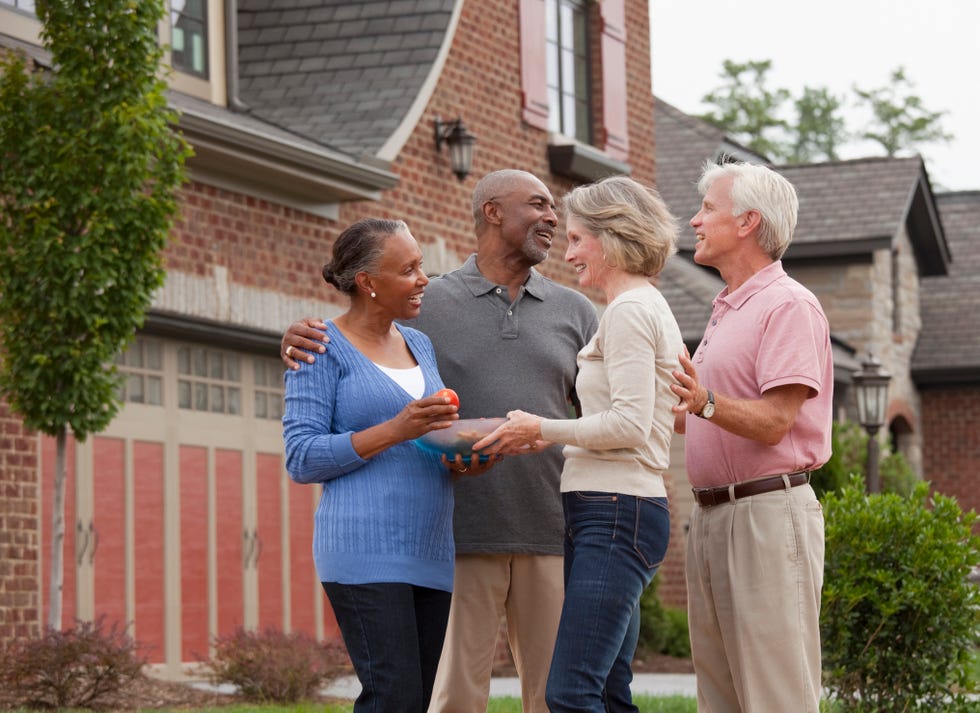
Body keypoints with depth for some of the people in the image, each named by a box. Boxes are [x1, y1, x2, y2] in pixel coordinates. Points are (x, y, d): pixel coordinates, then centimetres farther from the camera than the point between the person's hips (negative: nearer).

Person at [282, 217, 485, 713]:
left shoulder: (421, 346, 18)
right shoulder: (323, 350, -1)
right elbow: (301, 458, -8)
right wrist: (394, 431, -16)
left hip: (430, 554, 7)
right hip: (366, 552, -7)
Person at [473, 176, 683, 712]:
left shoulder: (630, 310, -9)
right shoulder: (647, 308, 23)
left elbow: (630, 423, -17)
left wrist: (542, 429, -9)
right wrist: (546, 440, 14)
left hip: (616, 512, -11)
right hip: (612, 512, 11)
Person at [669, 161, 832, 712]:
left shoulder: (789, 305, -9)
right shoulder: (728, 310, 21)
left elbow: (773, 422, -18)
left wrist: (706, 403, -32)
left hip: (768, 514, -10)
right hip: (713, 516, 10)